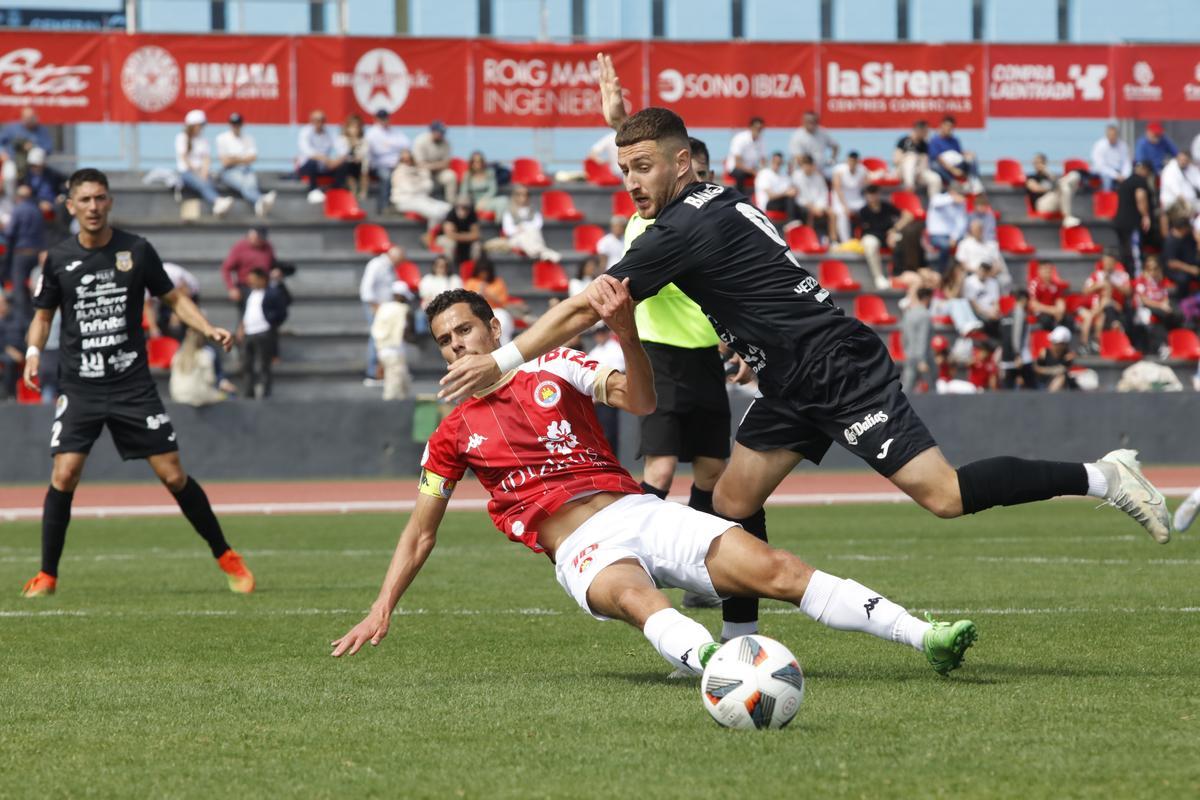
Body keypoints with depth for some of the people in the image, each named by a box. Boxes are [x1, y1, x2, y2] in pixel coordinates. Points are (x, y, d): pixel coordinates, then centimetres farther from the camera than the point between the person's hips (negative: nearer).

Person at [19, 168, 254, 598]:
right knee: (65, 473, -13)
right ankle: (46, 575, 0)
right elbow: (43, 315, 12)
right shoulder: (58, 258, 1)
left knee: (173, 474, -2)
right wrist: (34, 351, -7)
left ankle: (226, 557, 13)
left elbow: (173, 298, 10)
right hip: (79, 386, 0)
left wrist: (209, 329, -6)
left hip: (133, 385, 0)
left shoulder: (137, 250, -1)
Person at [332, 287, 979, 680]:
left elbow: (641, 401, -1)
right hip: (581, 548, -3)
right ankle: (709, 659, -73)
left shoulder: (555, 370, 15)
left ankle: (924, 637, -20)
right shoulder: (452, 436, 15)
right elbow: (421, 532, 19)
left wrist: (623, 328, -19)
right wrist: (381, 611, 9)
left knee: (772, 568, -16)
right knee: (636, 596, -40)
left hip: (637, 509, 3)